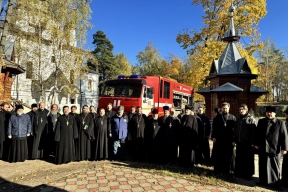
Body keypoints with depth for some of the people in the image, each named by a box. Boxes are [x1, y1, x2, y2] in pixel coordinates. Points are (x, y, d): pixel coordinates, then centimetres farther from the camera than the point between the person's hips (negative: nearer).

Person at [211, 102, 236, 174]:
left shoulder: (233, 118, 7)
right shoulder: (217, 117, 7)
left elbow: (235, 129, 2)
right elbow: (214, 128, 4)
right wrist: (213, 137, -5)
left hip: (229, 140, 0)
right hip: (218, 140, 0)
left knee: (228, 156, 7)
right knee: (218, 156, 5)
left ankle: (226, 170, 19)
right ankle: (217, 170, 14)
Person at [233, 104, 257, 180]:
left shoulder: (252, 119, -8)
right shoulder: (238, 119, 12)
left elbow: (254, 132, -12)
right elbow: (235, 131, 15)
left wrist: (253, 142, -16)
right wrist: (234, 140, 11)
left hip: (248, 143, -6)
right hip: (239, 142, 6)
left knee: (248, 159, 6)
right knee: (239, 159, 12)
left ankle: (248, 174, 18)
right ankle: (239, 173, 24)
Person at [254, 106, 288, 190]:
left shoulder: (280, 123, -5)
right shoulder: (261, 121, 5)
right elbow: (257, 133, 9)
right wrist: (256, 143, 7)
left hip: (275, 149, -3)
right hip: (262, 148, 3)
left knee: (275, 167, 11)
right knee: (263, 166, 12)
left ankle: (276, 182, 26)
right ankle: (263, 180, 26)